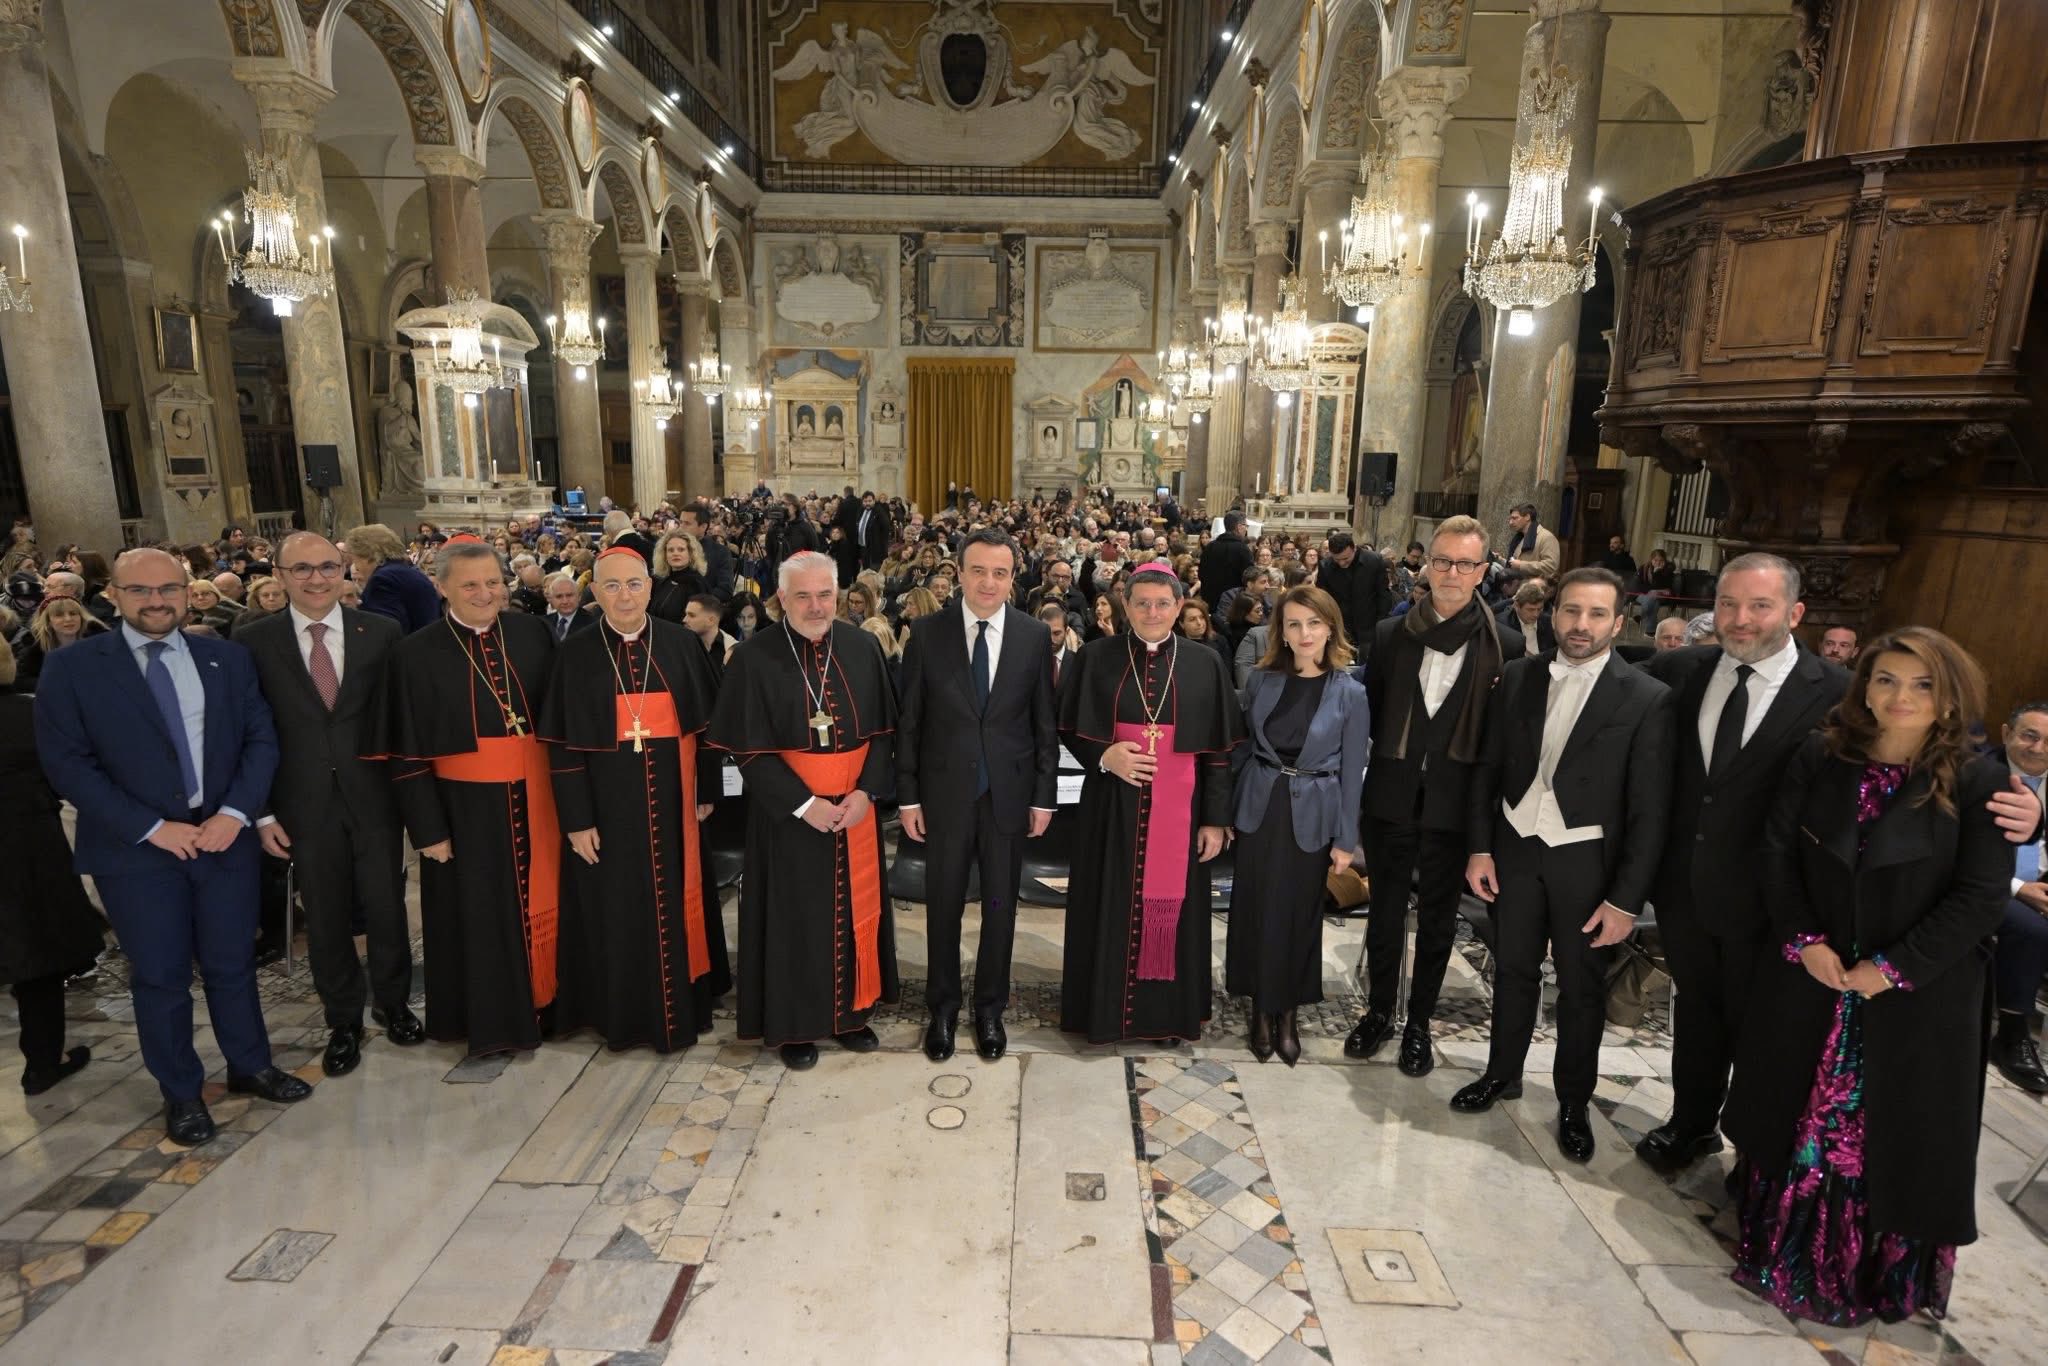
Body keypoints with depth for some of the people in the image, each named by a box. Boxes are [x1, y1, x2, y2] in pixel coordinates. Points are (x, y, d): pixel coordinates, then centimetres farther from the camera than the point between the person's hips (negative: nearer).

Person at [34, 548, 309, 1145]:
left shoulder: (227, 658, 4)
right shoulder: (71, 667, -3)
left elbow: (261, 738, 2)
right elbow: (67, 764, -7)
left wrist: (234, 812, -12)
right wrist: (152, 828, -14)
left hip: (224, 836, 2)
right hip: (136, 850, -2)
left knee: (232, 964, 15)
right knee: (160, 978, 10)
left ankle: (250, 1065, 34)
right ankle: (180, 1092, 29)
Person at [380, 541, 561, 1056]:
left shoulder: (531, 634, 0)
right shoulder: (416, 654, -7)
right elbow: (408, 754, -5)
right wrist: (428, 828, -8)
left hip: (533, 800, 2)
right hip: (467, 808, -2)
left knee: (537, 904, 13)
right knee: (480, 916, 10)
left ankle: (541, 1005, 33)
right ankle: (489, 1024, 27)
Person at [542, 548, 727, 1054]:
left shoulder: (681, 644, 0)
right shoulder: (576, 653, -3)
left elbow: (705, 722, 4)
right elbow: (562, 743, -4)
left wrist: (707, 791, 3)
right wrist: (576, 819, -8)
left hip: (671, 800, 1)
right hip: (609, 801, -1)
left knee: (676, 898, 11)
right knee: (617, 908, 8)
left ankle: (683, 1002, 29)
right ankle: (623, 1011, 26)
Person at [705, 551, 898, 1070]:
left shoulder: (862, 649, -1)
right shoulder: (754, 657, -10)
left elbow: (883, 731, 2)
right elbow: (749, 749, -10)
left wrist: (865, 792, -12)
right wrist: (803, 804, -16)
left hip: (855, 808, 3)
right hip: (787, 812, -3)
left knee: (854, 909, 12)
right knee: (795, 915, 8)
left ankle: (852, 1012, 31)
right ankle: (795, 1026, 26)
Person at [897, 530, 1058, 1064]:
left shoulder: (1035, 636, -2)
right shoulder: (927, 634, -5)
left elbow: (1045, 722, 1)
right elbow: (908, 721, -2)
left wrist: (1043, 796, 0)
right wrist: (907, 796, -3)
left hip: (1009, 794, 1)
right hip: (945, 793, 0)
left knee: (1000, 905, 13)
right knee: (943, 905, 12)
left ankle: (990, 1007, 32)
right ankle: (943, 1007, 32)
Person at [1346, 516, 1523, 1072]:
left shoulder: (1504, 645, -4)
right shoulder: (1390, 635, 1)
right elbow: (1370, 714, 5)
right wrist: (1375, 778, 2)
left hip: (1455, 805, -1)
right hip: (1391, 798, 1)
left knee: (1437, 918, 13)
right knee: (1385, 912, 13)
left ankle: (1419, 1021, 31)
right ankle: (1379, 1010, 32)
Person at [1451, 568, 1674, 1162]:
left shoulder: (1647, 698, -10)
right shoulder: (1517, 677, -1)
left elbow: (1649, 810, -9)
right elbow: (1488, 768, 5)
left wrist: (1626, 899, -11)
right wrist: (1480, 848, 1)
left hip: (1586, 857, -2)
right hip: (1515, 845, 3)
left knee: (1582, 986, 12)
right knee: (1513, 969, 17)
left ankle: (1574, 1102, 32)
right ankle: (1502, 1072, 37)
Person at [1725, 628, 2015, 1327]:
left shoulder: (1978, 782, -10)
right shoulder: (1819, 758, -3)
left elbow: (1981, 897, -11)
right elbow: (1777, 852, -1)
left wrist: (1892, 969, -16)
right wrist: (1803, 941, -10)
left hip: (1916, 994, -2)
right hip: (1809, 976, 3)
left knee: (1896, 1134, 10)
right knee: (1795, 1115, 16)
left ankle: (1878, 1276, 31)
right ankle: (1784, 1245, 37)